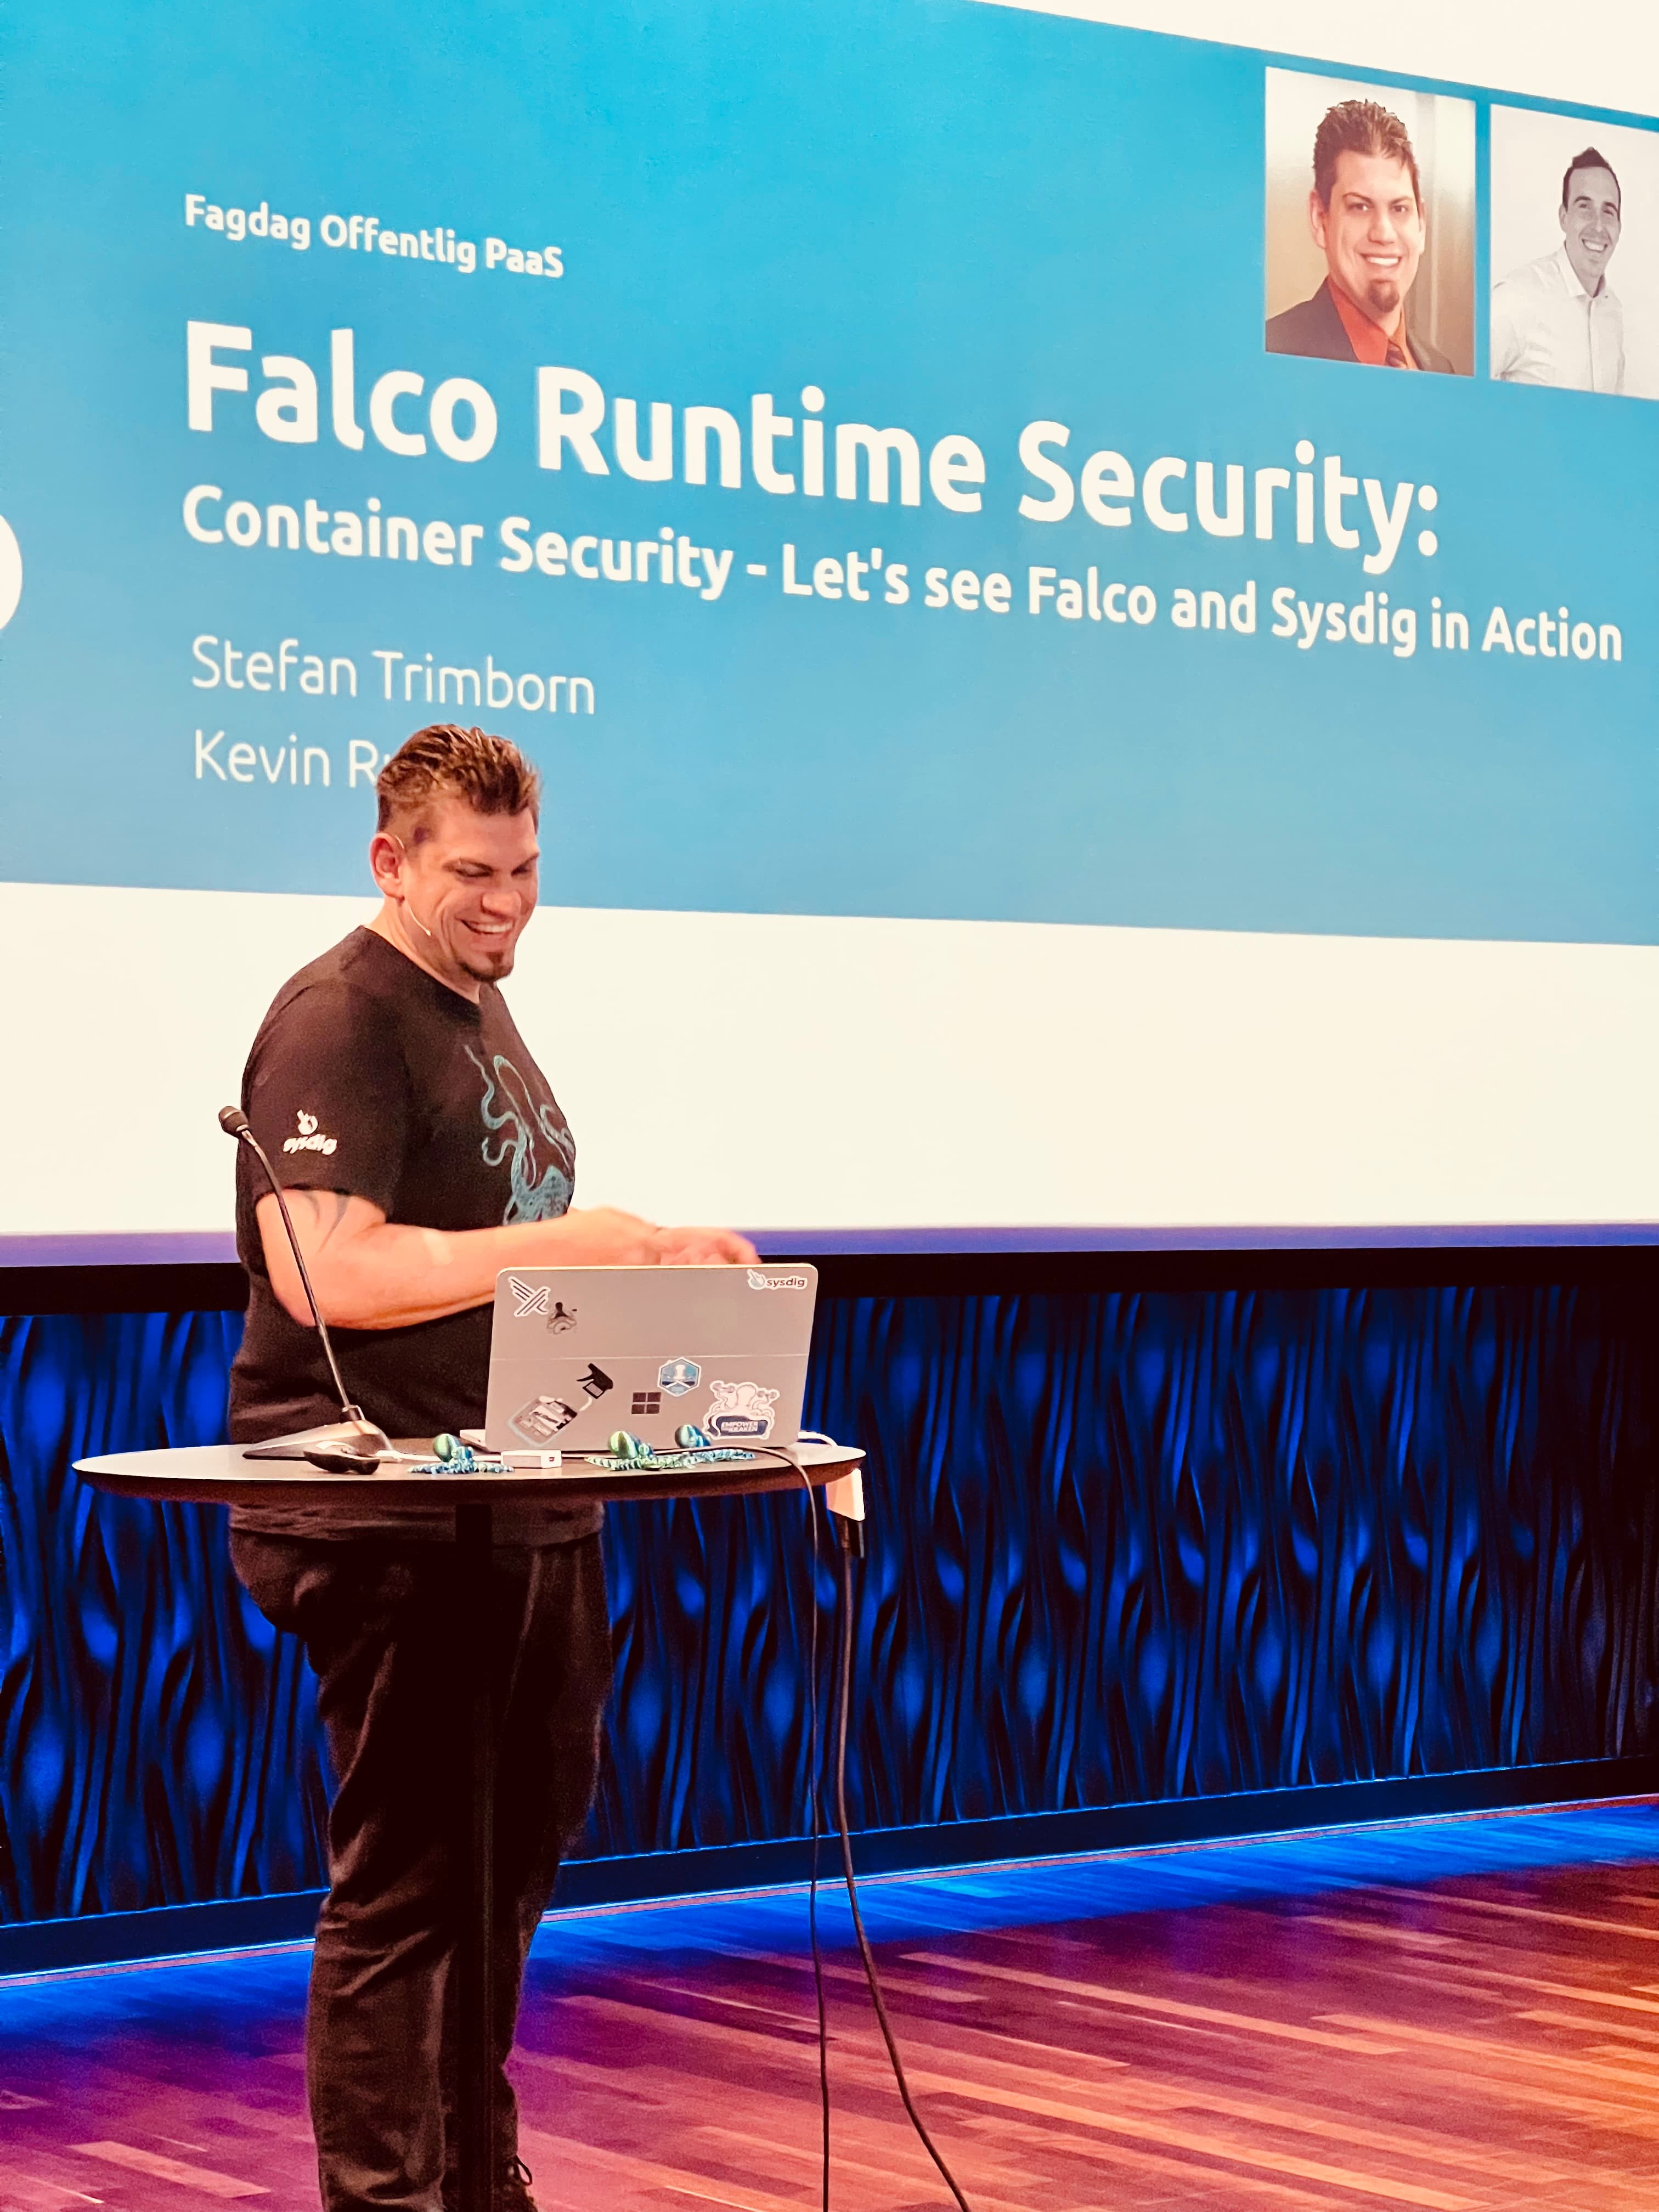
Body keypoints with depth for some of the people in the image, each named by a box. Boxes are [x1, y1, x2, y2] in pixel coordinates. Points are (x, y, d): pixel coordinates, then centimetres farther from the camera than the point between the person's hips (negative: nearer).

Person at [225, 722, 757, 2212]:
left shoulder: (483, 1005, 18)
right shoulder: (336, 1021, -12)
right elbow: (324, 1269, -24)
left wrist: (644, 1262, 14)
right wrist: (559, 1245, -26)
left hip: (526, 1500, 10)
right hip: (384, 1519, -10)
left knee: (520, 1839, 16)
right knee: (406, 1875, -5)